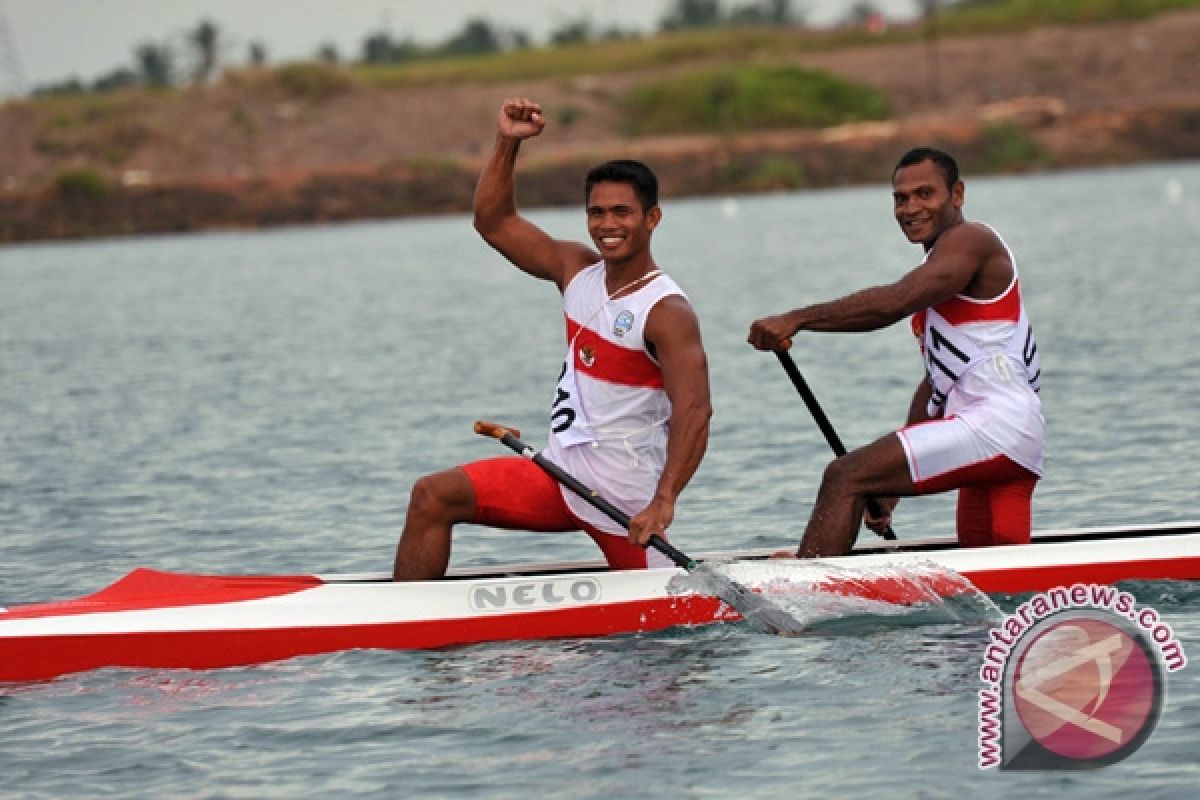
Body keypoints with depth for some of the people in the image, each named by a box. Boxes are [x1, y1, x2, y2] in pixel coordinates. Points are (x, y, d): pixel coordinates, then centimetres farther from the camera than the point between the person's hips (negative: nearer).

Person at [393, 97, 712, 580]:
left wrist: (663, 502, -40)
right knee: (433, 497, -5)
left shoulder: (667, 313, -18)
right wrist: (507, 143, -4)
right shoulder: (578, 271, 5)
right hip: (560, 474, 7)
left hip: (625, 498, -7)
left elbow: (694, 412, -28)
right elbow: (494, 222, 10)